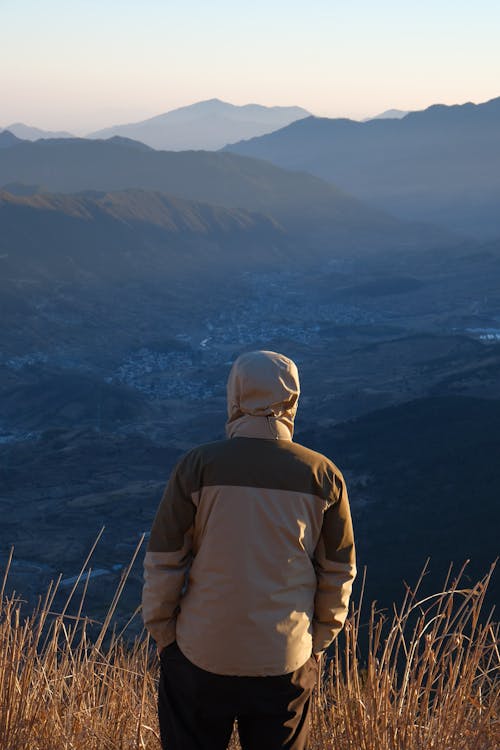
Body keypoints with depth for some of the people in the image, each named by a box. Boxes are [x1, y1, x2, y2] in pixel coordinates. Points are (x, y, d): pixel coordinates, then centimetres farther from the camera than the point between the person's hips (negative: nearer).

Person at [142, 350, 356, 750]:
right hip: (287, 661, 1)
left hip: (201, 655, -1)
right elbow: (339, 574, 2)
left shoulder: (198, 466, -11)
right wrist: (319, 641, 16)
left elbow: (162, 564, -6)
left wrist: (162, 632, 8)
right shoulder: (323, 476, -6)